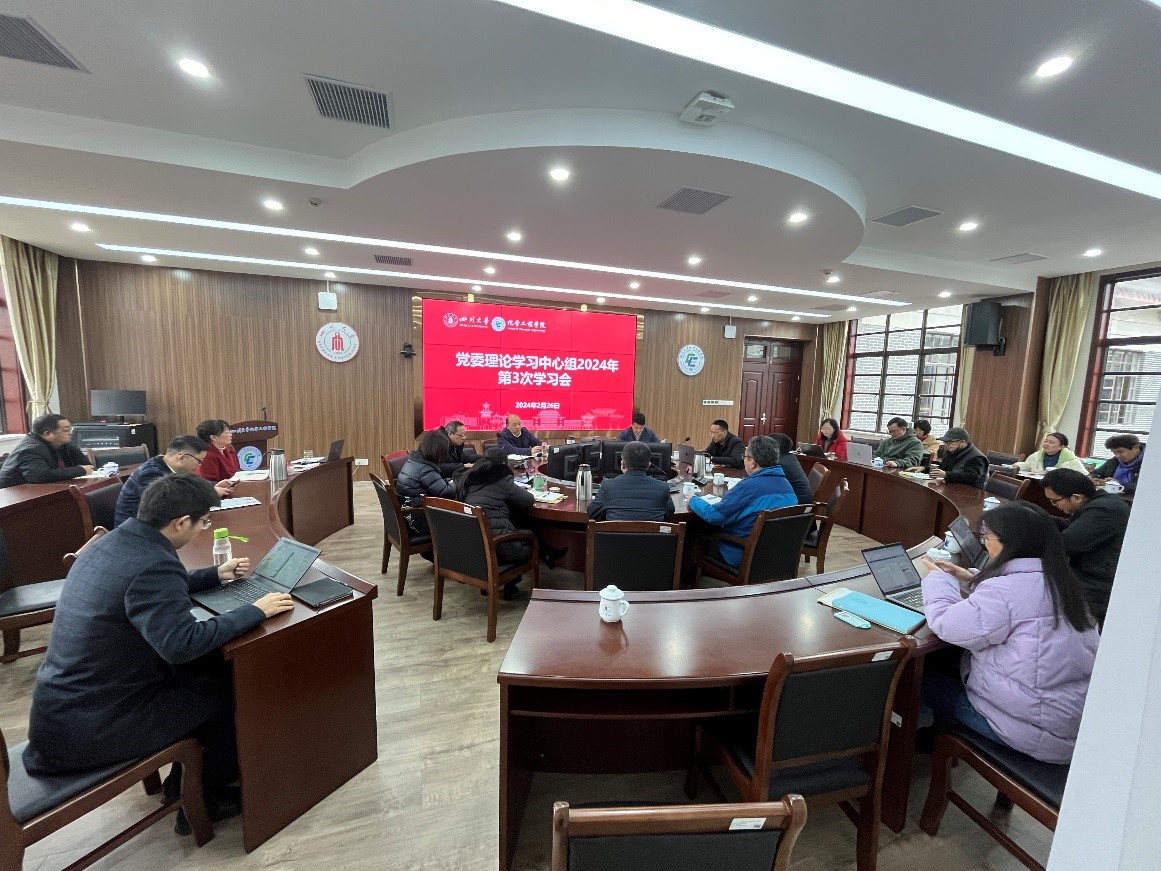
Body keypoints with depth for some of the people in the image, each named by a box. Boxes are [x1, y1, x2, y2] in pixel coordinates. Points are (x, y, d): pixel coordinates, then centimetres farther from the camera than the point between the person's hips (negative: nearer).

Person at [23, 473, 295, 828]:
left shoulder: (111, 543, 0)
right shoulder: (152, 564, -30)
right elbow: (181, 643, -34)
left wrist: (215, 575, 15)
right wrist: (255, 611, -25)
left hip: (63, 706, 9)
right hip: (89, 725, -9)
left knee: (211, 667, 16)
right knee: (229, 687, 4)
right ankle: (206, 800, 24)